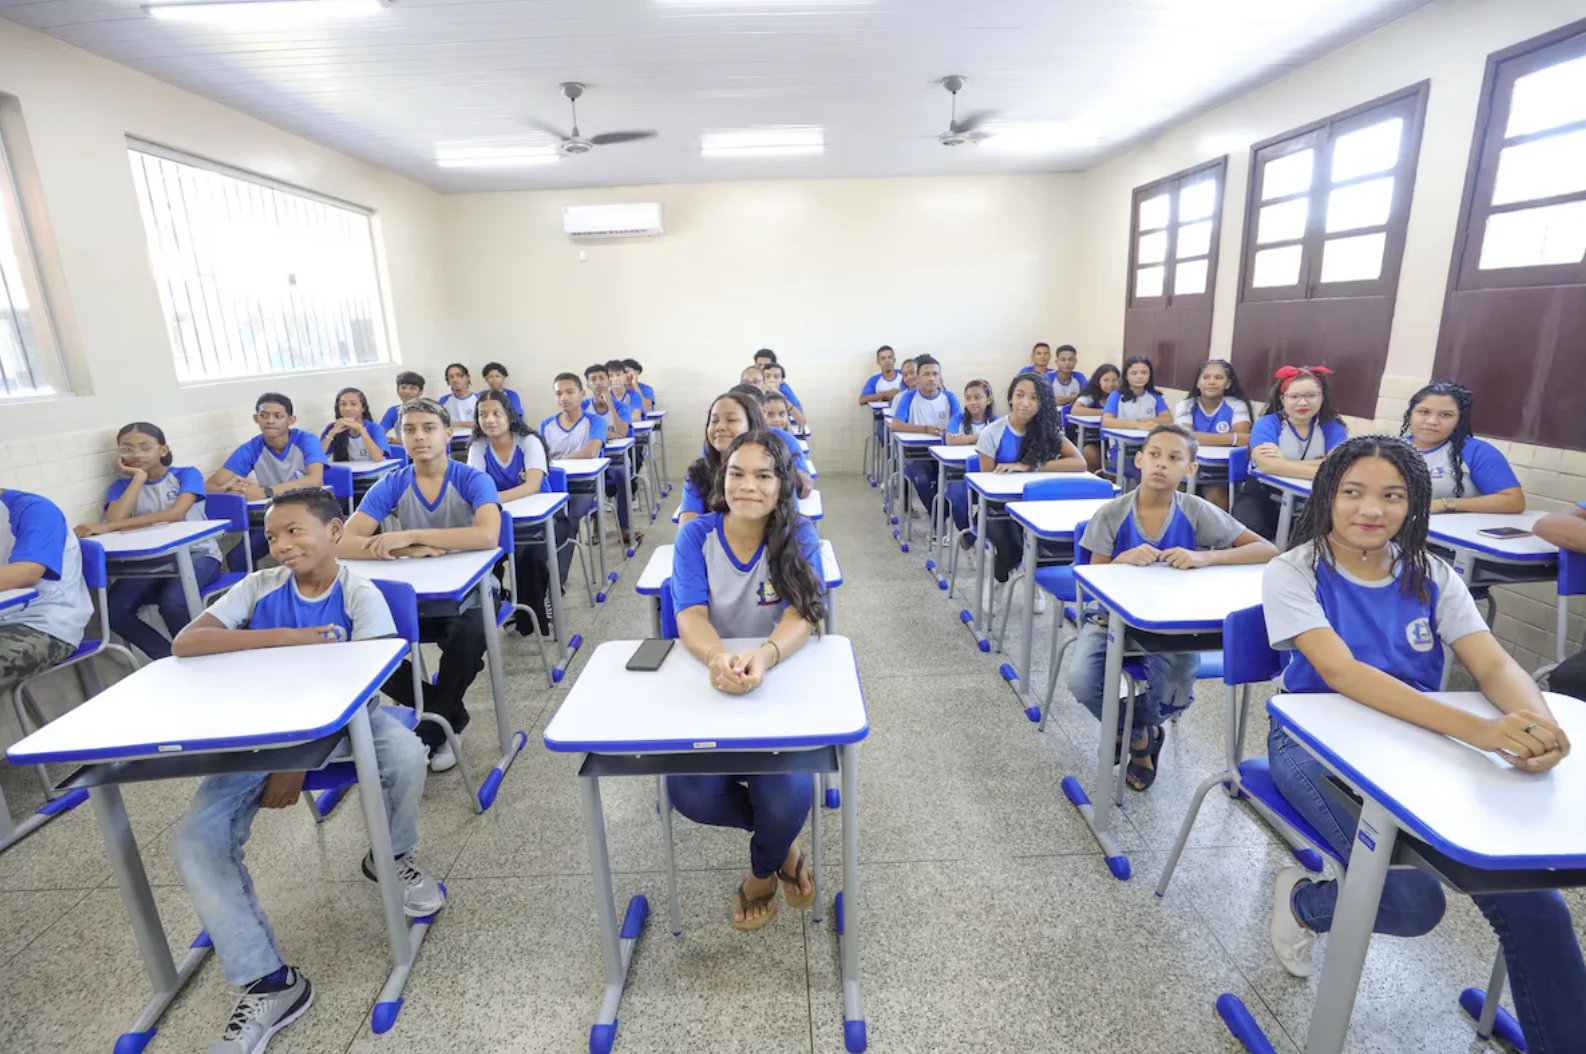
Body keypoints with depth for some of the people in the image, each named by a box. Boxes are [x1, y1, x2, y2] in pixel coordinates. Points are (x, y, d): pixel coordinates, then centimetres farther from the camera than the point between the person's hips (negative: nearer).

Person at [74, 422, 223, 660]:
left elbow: (175, 513, -18)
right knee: (114, 610, -21)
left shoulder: (187, 475, 1)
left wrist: (107, 527, -22)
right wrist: (139, 476, -4)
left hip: (197, 555, -4)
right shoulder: (121, 487, 12)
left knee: (172, 602, -32)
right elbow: (115, 519, -10)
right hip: (151, 563, 4)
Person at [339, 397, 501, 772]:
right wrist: (411, 550, -28)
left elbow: (488, 535, -31)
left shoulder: (473, 480, -11)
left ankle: (429, 733, -3)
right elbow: (344, 543, -13)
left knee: (469, 637, -34)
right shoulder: (391, 485, -3)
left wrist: (410, 536, -32)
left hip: (464, 598, -3)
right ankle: (449, 716, 3)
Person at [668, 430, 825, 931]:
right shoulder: (696, 535, -4)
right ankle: (785, 838, 12)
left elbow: (801, 616, -20)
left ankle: (763, 870, 16)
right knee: (690, 795, -22)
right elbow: (690, 615, -15)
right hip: (710, 683, 2)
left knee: (786, 793, -24)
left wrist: (763, 657, -43)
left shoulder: (798, 536, -7)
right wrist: (717, 657, -40)